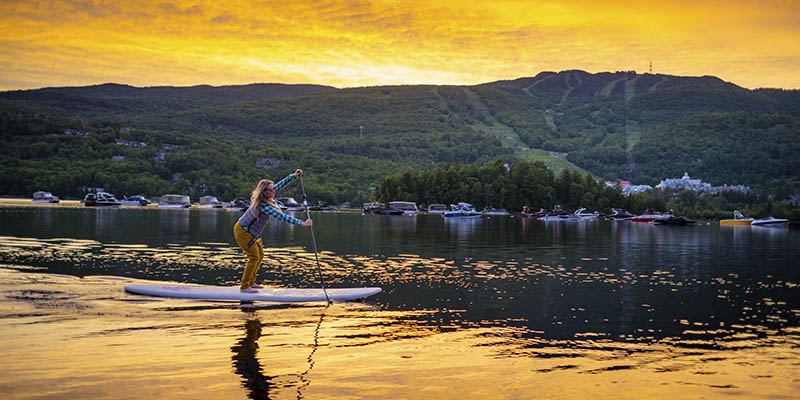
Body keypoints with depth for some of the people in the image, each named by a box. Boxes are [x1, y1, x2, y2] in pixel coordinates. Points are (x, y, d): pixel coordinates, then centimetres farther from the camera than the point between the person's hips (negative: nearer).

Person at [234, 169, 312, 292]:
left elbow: (280, 184, 5)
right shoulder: (264, 206, -31)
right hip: (243, 232, -10)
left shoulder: (264, 198, -6)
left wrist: (293, 176, 2)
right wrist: (302, 223, -39)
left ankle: (250, 282, 23)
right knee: (254, 257, -7)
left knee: (260, 256, 14)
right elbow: (283, 217, -37)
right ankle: (244, 286, 0)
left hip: (251, 232, 10)